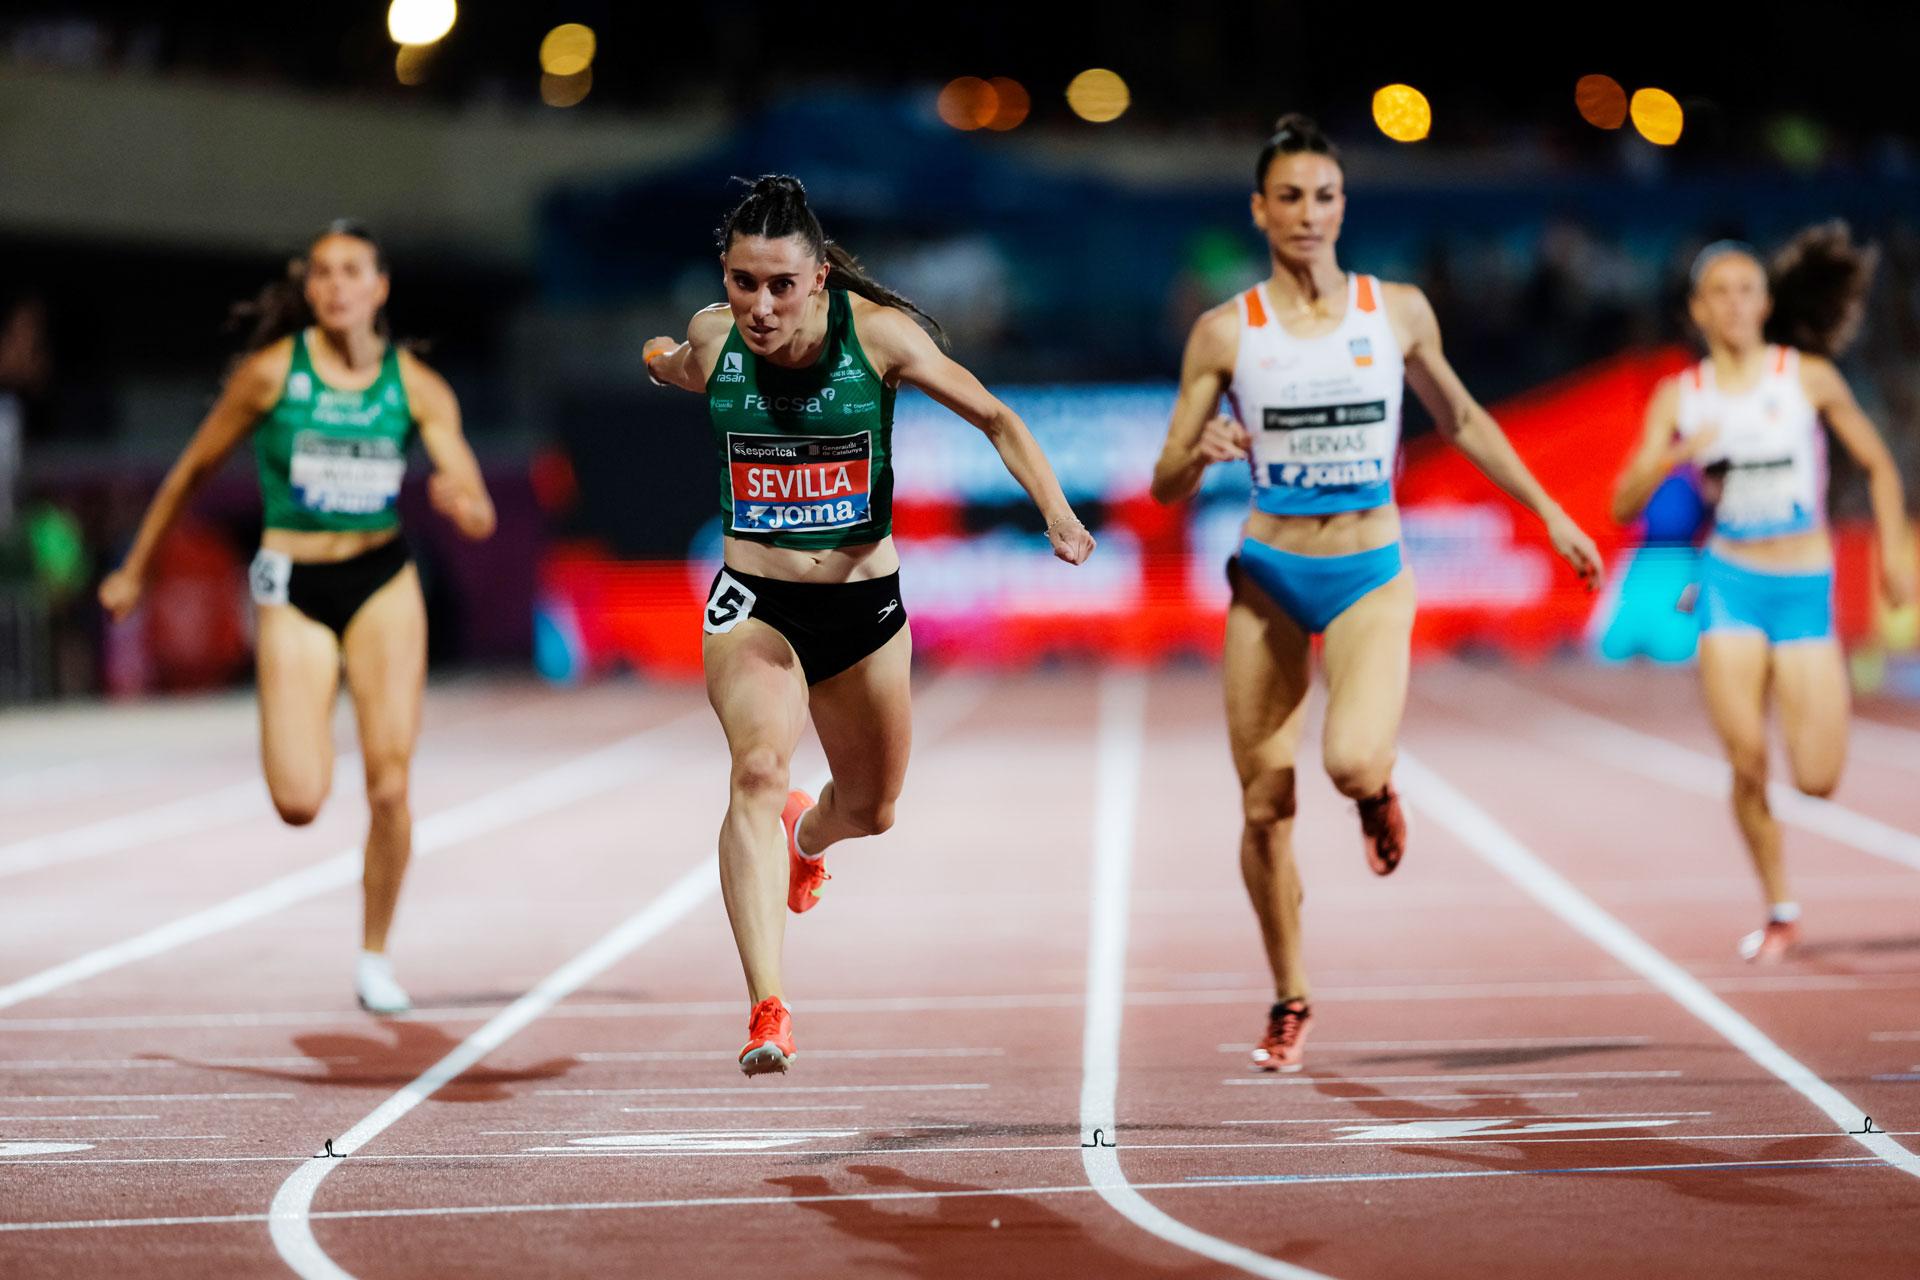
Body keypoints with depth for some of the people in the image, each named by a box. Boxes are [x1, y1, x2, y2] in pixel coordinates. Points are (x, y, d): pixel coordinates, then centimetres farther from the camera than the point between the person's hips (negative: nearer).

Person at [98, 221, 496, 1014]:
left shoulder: (417, 387, -2)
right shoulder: (272, 371, -6)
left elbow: (481, 516, -6)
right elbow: (194, 468, 6)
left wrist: (459, 502, -31)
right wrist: (134, 571, 13)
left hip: (385, 583, 1)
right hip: (294, 590, -1)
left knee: (390, 787, -9)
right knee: (299, 804, -11)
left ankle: (375, 955, 12)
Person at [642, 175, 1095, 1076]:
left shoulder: (877, 333, -15)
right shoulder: (712, 336, -9)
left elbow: (993, 417, -9)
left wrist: (1055, 510, -18)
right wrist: (668, 362, 7)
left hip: (864, 606, 1)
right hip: (754, 606, -1)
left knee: (869, 810, 19)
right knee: (759, 770, -28)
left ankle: (804, 839, 58)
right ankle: (767, 1013, -33)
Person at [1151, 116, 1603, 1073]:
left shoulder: (1398, 312, 0)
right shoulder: (1226, 333, -3)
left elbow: (1460, 419, 17)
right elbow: (1166, 484, 0)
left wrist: (1550, 514, 17)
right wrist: (1203, 453, -23)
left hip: (1371, 578, -1)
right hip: (1269, 580, 1)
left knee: (1352, 762, -26)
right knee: (1264, 806, 3)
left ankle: (1377, 793, 14)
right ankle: (1290, 999, 24)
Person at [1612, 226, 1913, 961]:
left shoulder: (1809, 377, -1)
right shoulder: (1680, 397, 2)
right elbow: (1624, 505, -1)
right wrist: (1677, 454, -18)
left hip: (1806, 590, -1)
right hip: (1731, 584, 1)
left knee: (1818, 779, -7)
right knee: (1747, 763, -10)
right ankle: (1779, 911, 9)